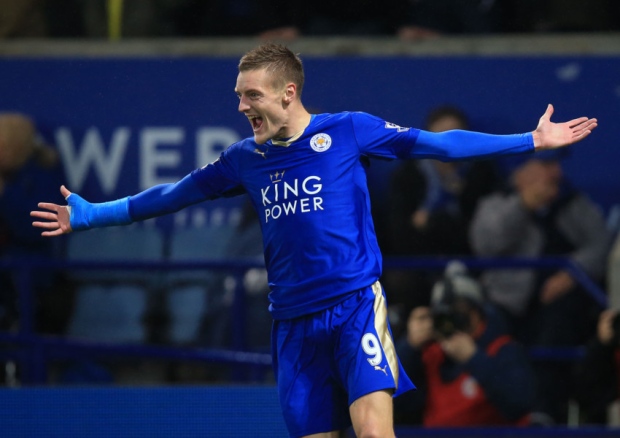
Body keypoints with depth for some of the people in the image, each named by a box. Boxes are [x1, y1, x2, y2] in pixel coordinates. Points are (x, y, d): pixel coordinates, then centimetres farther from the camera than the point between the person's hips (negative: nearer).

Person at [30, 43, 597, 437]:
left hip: (355, 303, -4)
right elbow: (175, 194, 21)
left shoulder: (349, 131, -1)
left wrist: (531, 141, -1)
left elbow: (435, 143, 1)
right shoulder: (244, 158, 10)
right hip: (294, 322, 4)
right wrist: (91, 215, 24)